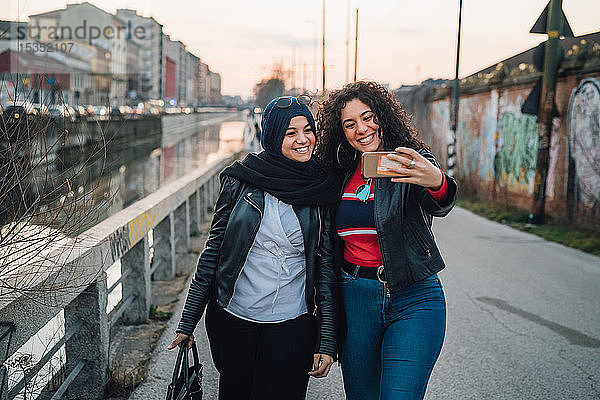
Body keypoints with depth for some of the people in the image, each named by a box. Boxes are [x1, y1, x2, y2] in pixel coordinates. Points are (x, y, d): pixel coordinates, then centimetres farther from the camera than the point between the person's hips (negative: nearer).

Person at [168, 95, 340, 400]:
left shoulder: (323, 190, -3)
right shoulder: (241, 179, -4)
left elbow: (328, 269, 0)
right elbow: (213, 249, 1)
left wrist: (327, 340, -4)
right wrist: (187, 323, 0)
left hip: (292, 325, 0)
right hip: (232, 319, 1)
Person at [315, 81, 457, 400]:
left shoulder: (409, 161, -5)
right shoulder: (341, 175, 8)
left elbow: (437, 207, -26)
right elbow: (328, 250, 14)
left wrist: (437, 182, -50)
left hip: (413, 301, -4)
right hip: (354, 299, 4)